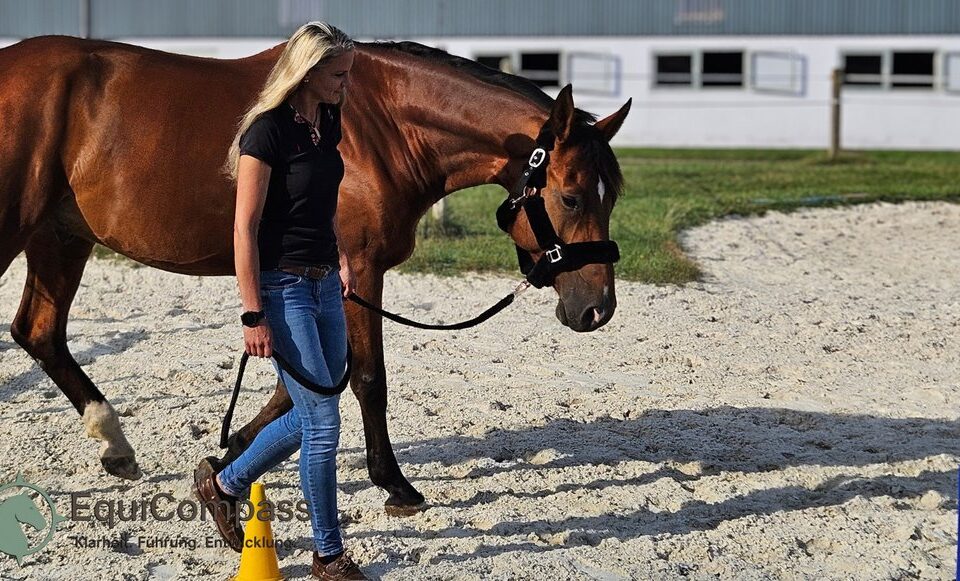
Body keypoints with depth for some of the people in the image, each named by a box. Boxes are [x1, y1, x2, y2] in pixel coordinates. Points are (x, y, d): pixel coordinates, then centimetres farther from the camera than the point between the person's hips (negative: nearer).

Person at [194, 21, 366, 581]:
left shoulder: (329, 122, 7)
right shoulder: (268, 132, -17)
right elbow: (245, 229, -18)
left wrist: (341, 255, 10)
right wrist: (253, 316, -19)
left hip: (324, 283, 8)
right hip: (282, 287, -8)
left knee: (313, 416, 14)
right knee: (324, 421, -5)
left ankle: (225, 484, 33)